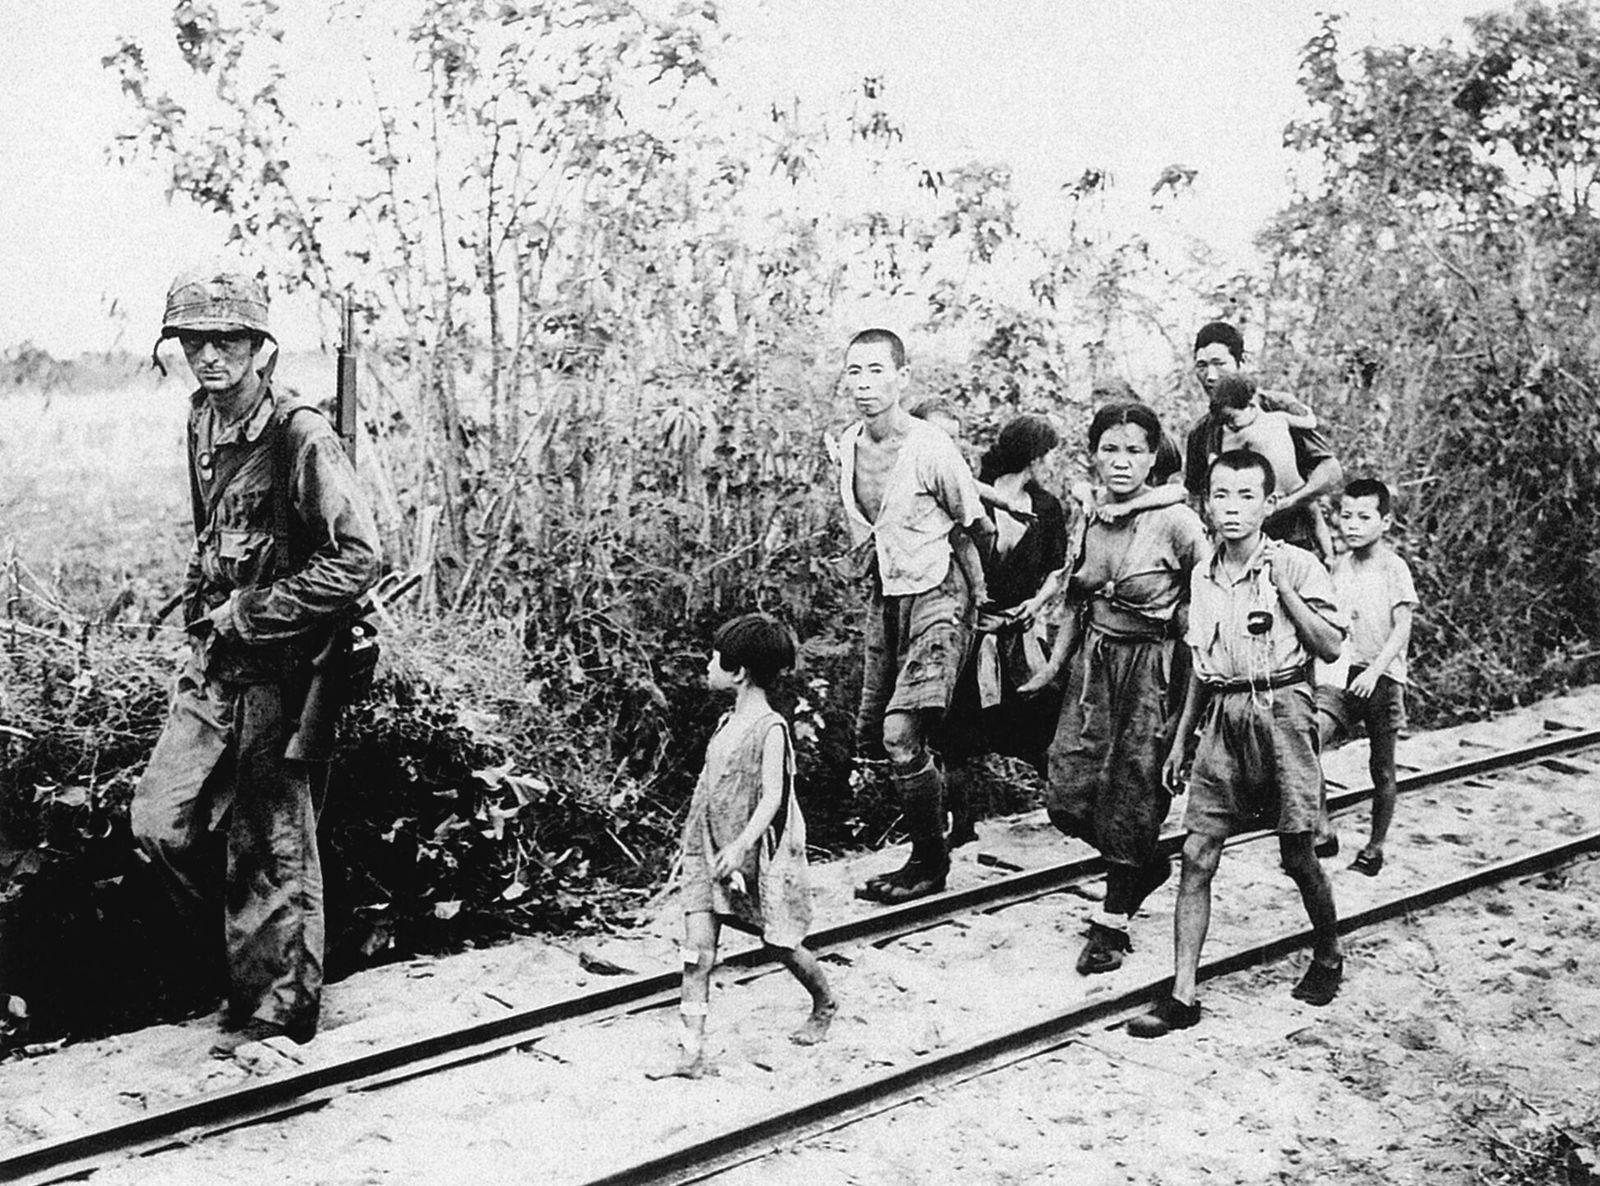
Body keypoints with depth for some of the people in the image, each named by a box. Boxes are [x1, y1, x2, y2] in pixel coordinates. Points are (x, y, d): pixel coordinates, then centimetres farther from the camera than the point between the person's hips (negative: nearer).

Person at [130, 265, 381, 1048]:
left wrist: (250, 612, -18)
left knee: (270, 850, 3)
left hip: (278, 668, -7)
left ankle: (276, 1016, 20)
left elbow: (357, 558, -22)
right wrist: (203, 603, 11)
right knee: (159, 821, 4)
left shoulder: (300, 436, -17)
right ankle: (236, 964, 27)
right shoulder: (202, 419, 9)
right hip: (212, 662, 7)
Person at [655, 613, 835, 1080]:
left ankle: (825, 1005, 37)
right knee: (697, 947, -4)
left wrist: (740, 846, -32)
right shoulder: (727, 722, 8)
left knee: (781, 944, 9)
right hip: (708, 850, 7)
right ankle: (692, 1054, -4)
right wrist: (696, 844, 22)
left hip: (757, 853, -7)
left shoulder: (770, 728, -15)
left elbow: (772, 796, -23)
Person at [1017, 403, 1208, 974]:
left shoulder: (1175, 522, -14)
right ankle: (1147, 866, 29)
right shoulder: (1089, 523, 6)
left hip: (1150, 670, -6)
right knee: (1068, 794, 1)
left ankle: (1112, 922, 17)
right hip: (1094, 665, 6)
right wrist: (1052, 667, 12)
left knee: (1130, 797, 1)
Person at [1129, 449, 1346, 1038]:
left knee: (1296, 855, 5)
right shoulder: (1203, 575, 11)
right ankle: (1182, 995, 0)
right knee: (1197, 856, -2)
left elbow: (1331, 646, -8)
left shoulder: (1295, 565, -5)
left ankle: (1328, 956, 33)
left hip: (1280, 711, -4)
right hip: (1223, 717, 4)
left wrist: (1283, 589, -17)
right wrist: (1181, 737, 19)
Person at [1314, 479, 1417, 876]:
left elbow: (1402, 629, -11)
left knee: (1382, 768, 7)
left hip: (1382, 676, -4)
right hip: (1342, 673, 4)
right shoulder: (1338, 564, 9)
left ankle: (1375, 847, 21)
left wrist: (1374, 670, -22)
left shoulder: (1393, 567, -7)